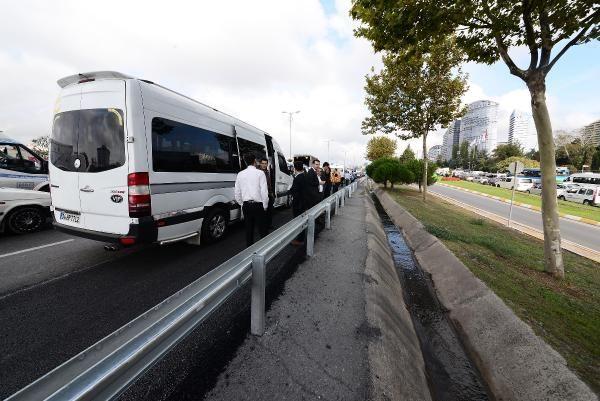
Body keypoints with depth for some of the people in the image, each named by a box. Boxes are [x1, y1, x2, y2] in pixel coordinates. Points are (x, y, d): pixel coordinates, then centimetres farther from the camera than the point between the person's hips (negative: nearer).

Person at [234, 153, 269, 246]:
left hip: (246, 205, 4)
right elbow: (264, 191, -11)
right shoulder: (260, 173, -8)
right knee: (262, 228, 4)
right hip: (258, 205, -4)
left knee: (249, 228, 13)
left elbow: (237, 193, 7)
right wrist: (265, 206, -1)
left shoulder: (240, 174, 5)